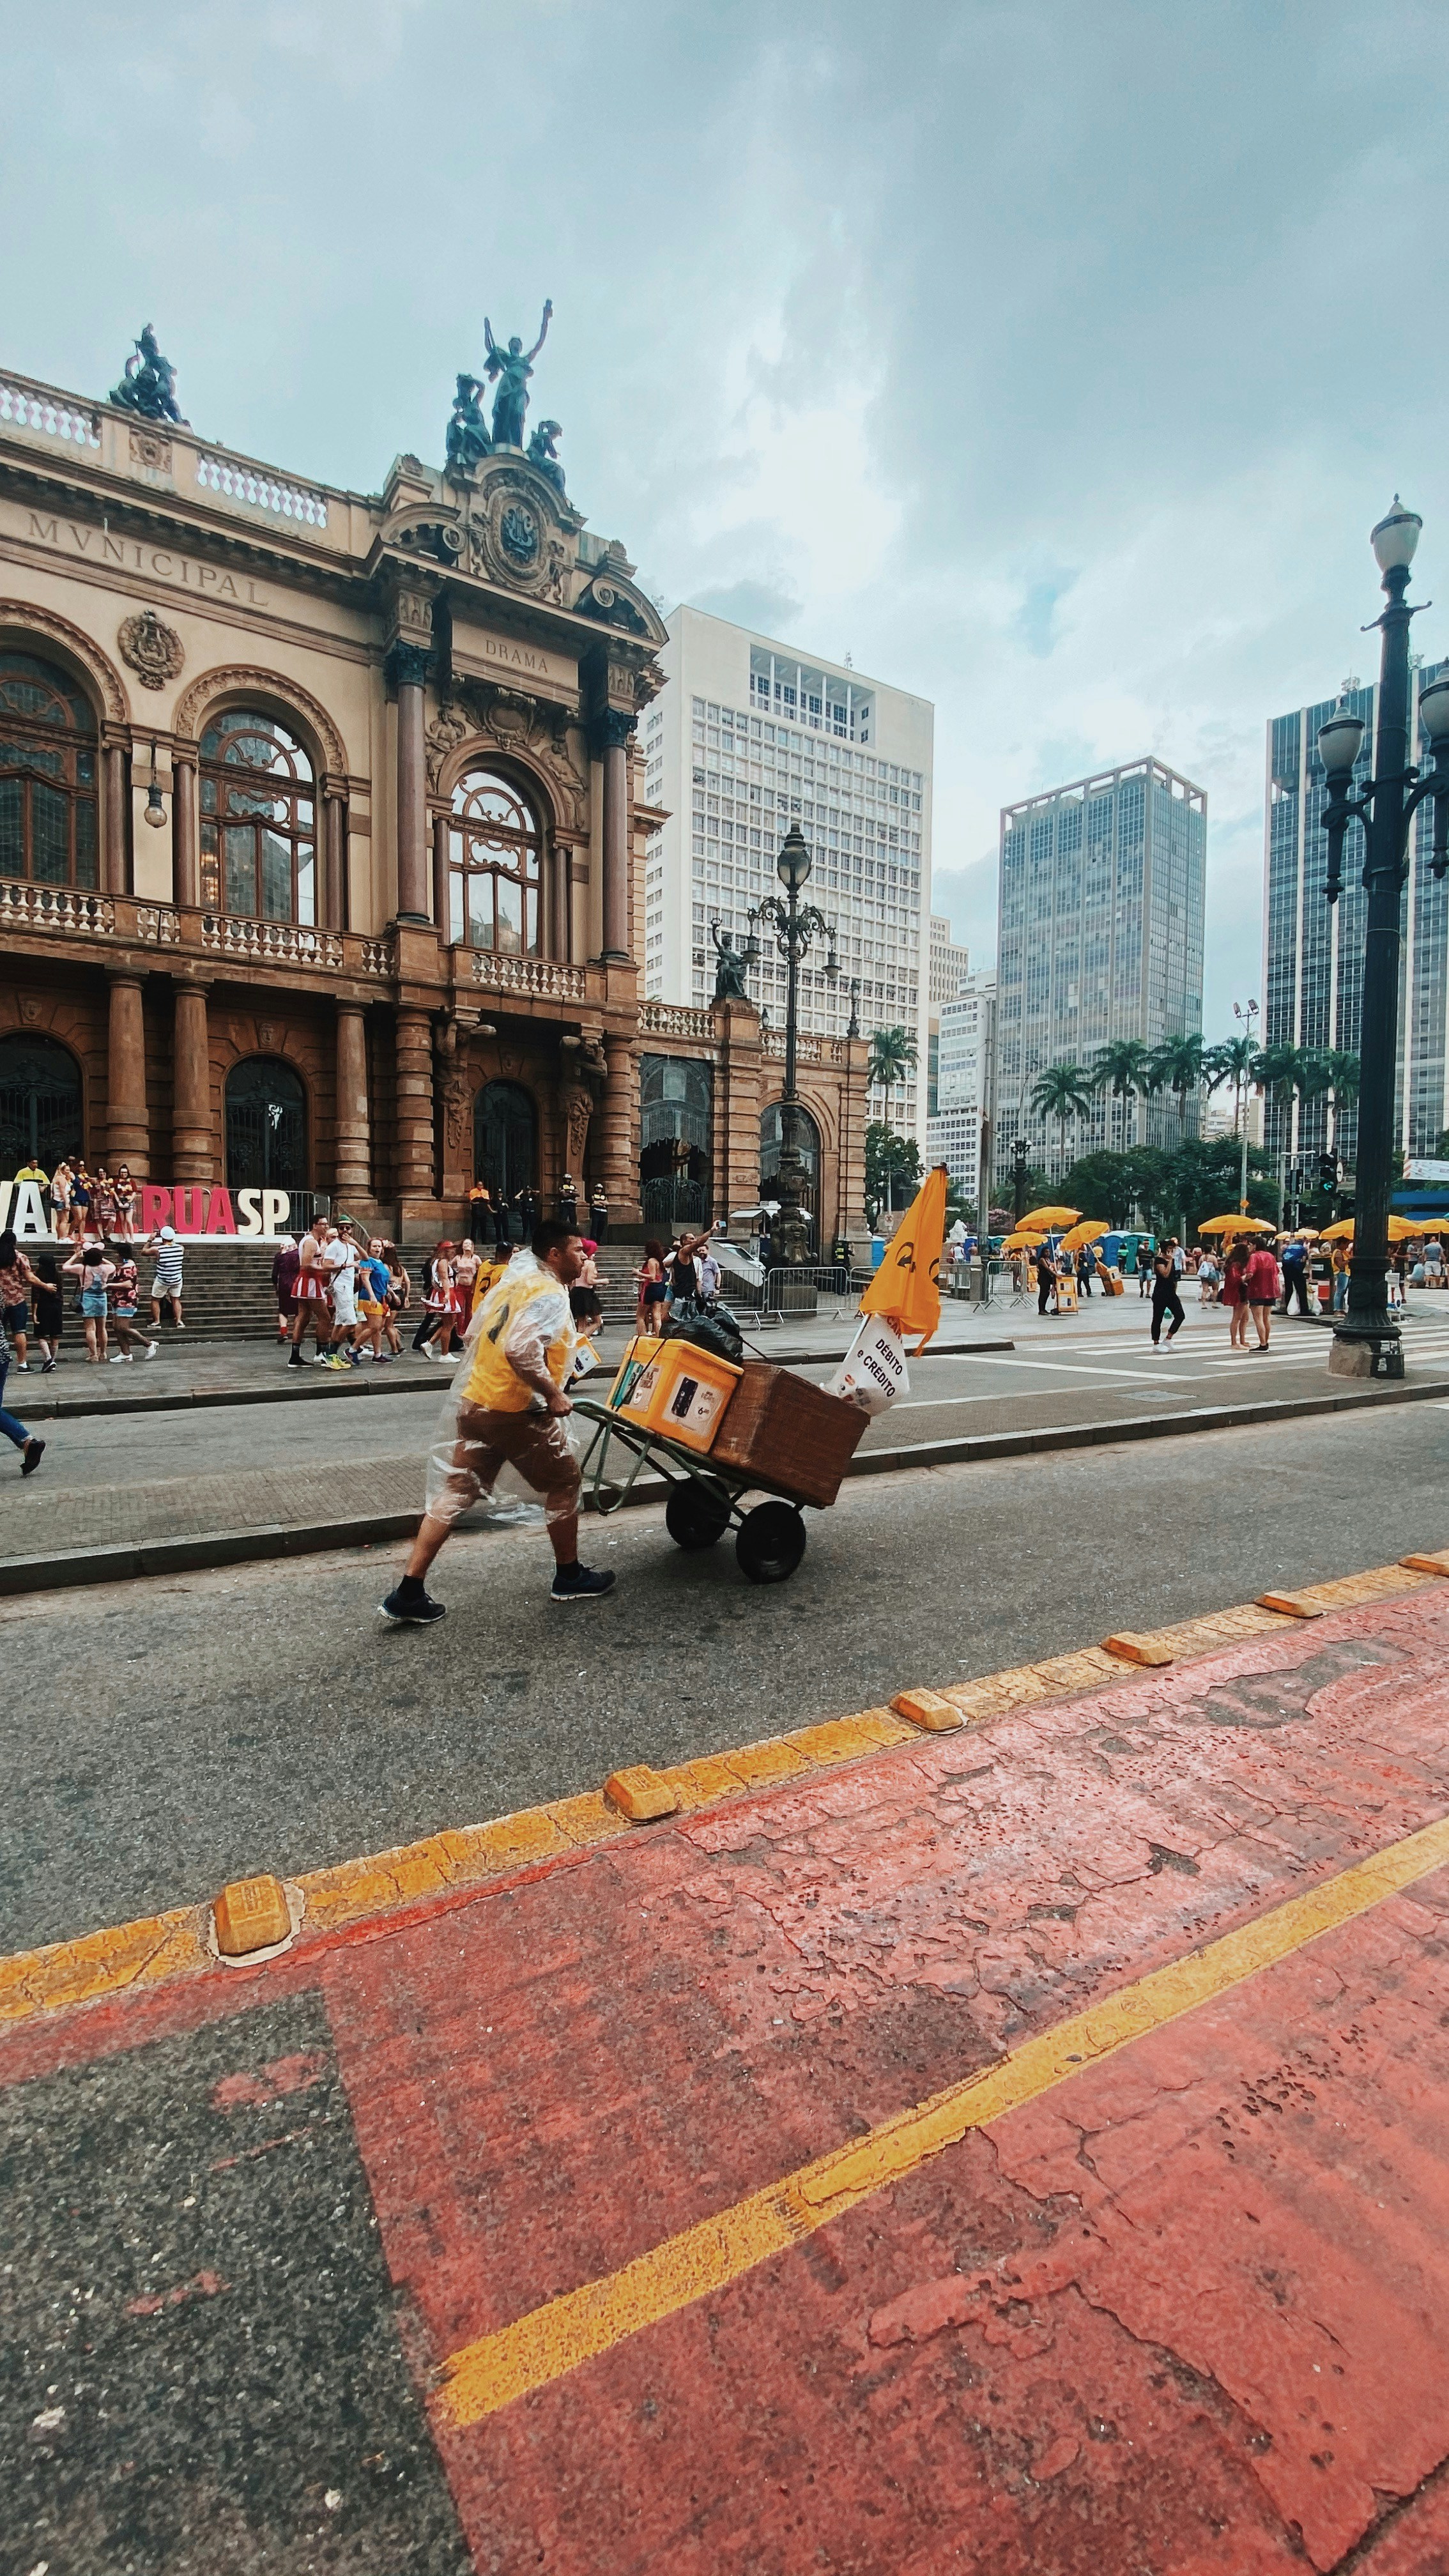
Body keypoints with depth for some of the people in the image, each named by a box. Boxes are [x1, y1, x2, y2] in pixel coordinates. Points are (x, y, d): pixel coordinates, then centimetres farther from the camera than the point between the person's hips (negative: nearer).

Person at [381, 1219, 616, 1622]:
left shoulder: (515, 1281, 13)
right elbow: (520, 1349, -30)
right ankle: (569, 1577, 24)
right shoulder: (550, 1295, -15)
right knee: (563, 1482, 12)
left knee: (455, 1491, 9)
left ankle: (409, 1593, 9)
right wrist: (553, 1394, -21)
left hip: (476, 1403, 8)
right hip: (518, 1412, -8)